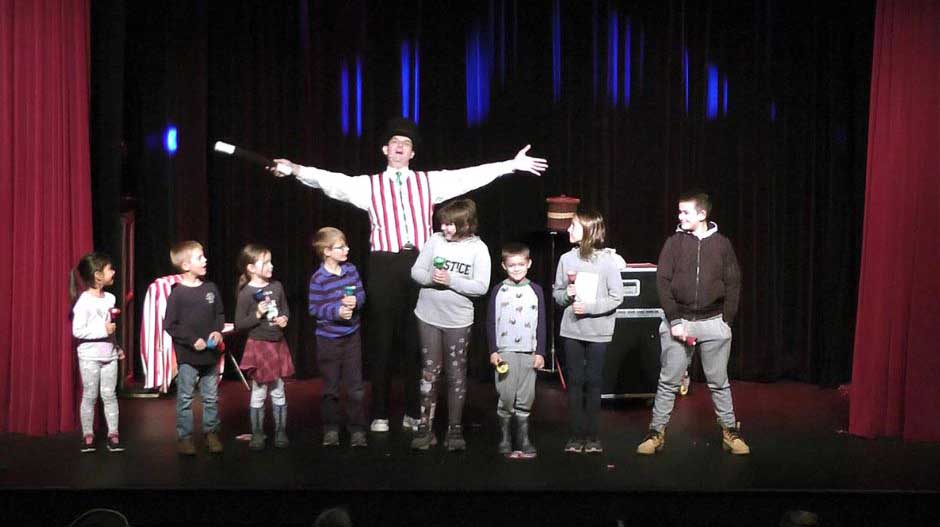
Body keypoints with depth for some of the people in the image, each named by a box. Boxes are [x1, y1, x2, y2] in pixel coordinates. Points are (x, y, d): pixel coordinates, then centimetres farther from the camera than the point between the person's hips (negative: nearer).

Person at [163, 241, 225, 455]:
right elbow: (170, 324, -9)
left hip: (210, 353, 5)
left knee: (211, 397, 13)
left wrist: (217, 331, -4)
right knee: (185, 399, 4)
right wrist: (193, 340, -15)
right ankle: (184, 437, 14)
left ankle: (211, 433, 25)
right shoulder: (178, 293, -11)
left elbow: (220, 314, 15)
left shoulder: (211, 288, 3)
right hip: (187, 355, -4)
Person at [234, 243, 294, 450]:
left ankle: (281, 432, 21)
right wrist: (257, 314, -22)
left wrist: (284, 318, -5)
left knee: (279, 392, 11)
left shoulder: (277, 286, 2)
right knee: (259, 393, 5)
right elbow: (239, 324, -11)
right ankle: (257, 434, 16)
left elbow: (285, 309, 16)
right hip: (258, 346, -5)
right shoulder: (246, 294, -13)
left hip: (278, 344, 5)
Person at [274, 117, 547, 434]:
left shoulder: (429, 182, 12)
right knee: (382, 338, 3)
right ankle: (380, 414, 10)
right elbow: (331, 181, -3)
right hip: (385, 265, -1)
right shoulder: (369, 185, 8)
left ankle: (413, 413, 14)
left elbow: (470, 176, 7)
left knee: (416, 339, 5)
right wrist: (296, 170, -17)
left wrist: (512, 164, 3)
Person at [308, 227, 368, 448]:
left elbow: (361, 294, 6)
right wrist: (336, 311, -25)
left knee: (355, 386, 7)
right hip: (328, 338, -4)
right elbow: (314, 308, -12)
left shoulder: (351, 269, -1)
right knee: (330, 387, 9)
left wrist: (355, 301, -16)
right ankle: (331, 429, 23)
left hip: (352, 335, 4)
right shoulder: (318, 278, -15)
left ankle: (357, 429, 16)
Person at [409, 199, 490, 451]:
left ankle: (455, 430, 17)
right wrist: (430, 277, -19)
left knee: (456, 375, 7)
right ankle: (425, 427, 15)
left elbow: (481, 287, -14)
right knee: (429, 373, 8)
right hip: (428, 317, 2)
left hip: (458, 321, -2)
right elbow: (416, 270, 2)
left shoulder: (478, 248, -9)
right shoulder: (435, 240, -2)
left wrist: (451, 280, -22)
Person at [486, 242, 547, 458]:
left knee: (525, 399, 2)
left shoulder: (536, 290, 8)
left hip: (529, 352, 2)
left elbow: (541, 324, 9)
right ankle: (504, 439, 5)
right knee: (506, 398, -4)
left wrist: (540, 352, 3)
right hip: (505, 351, -1)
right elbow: (491, 322, 4)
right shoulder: (498, 291, 3)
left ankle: (523, 440, 9)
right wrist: (493, 350, -3)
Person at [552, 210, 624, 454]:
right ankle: (577, 434, 13)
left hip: (598, 331, -2)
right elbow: (557, 294, 10)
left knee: (593, 382, 6)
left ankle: (592, 435, 15)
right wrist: (567, 294, -11)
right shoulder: (567, 259, 2)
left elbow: (616, 297, -7)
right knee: (575, 382, 6)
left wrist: (589, 307, -16)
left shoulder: (607, 260, -8)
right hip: (572, 330, 3)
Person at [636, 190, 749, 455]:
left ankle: (730, 432, 17)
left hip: (713, 323, 0)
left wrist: (726, 321, -3)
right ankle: (656, 432, 11)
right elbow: (663, 281, -2)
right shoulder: (674, 242, 1)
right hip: (678, 320, 0)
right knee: (668, 381, 3)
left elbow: (733, 284, 4)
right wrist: (675, 321, -9)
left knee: (719, 382, 8)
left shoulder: (722, 244, 3)